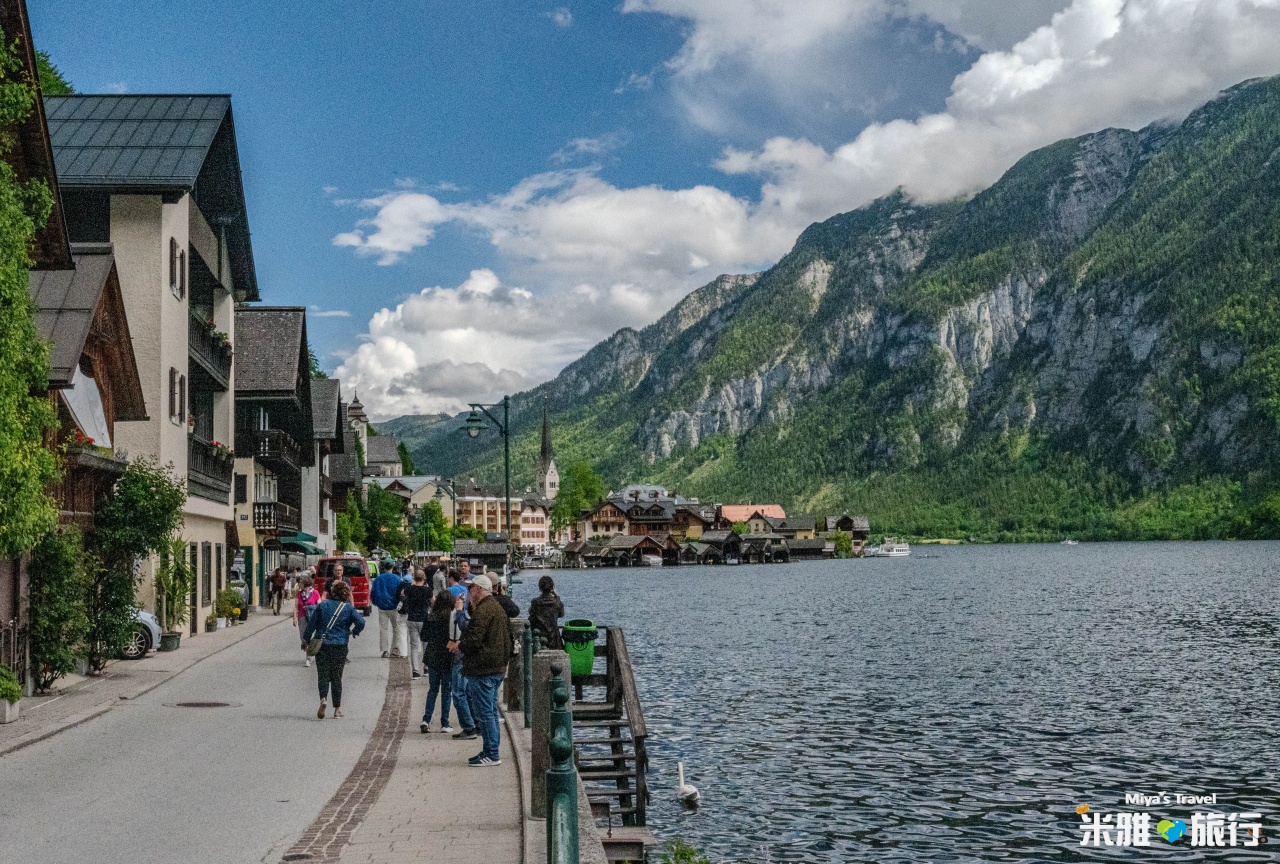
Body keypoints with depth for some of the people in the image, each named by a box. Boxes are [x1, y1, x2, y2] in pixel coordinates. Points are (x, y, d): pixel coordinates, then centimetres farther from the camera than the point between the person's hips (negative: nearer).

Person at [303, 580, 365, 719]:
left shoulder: (322, 605, 1)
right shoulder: (349, 608, 0)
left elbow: (311, 623, 0)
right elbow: (361, 622, -12)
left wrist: (306, 639, 10)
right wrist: (354, 632, 7)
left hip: (322, 645, 0)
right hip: (340, 646, 1)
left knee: (323, 675, 4)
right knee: (336, 677, 10)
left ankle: (323, 699, -23)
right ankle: (337, 709, 11)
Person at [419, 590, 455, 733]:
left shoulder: (429, 616, 1)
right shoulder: (452, 616, -12)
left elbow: (424, 638, 9)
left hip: (432, 657, 3)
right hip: (447, 658, -3)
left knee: (432, 689, 14)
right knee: (446, 690, 6)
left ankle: (426, 720, 2)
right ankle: (444, 724, 8)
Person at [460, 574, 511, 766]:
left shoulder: (482, 611, -17)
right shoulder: (498, 608, 16)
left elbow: (473, 641, -22)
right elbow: (507, 638, 21)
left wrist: (458, 645, -4)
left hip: (482, 670, -10)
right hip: (497, 668, 10)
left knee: (484, 712, -5)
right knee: (491, 711, 16)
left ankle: (491, 754, -3)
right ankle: (492, 751, 21)